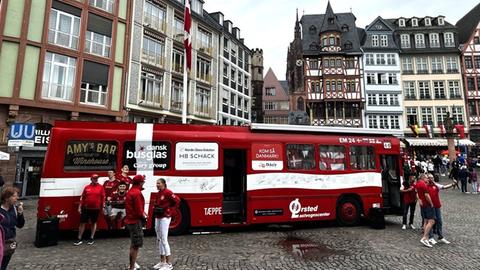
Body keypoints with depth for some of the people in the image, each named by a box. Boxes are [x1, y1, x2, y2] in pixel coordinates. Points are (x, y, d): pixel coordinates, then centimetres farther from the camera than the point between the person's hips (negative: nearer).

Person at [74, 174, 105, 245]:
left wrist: (103, 207, -1)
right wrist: (80, 207, 1)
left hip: (96, 209, -1)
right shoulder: (86, 187, 3)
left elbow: (103, 198, 1)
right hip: (86, 208, 1)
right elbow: (82, 198, 5)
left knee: (94, 223, 9)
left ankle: (92, 238, 21)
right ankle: (79, 239, 16)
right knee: (82, 222, 4)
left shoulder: (101, 187, -1)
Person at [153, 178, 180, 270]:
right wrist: (155, 208, 7)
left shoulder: (167, 192, -14)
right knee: (159, 240, 14)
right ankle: (162, 261, 27)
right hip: (157, 218, 9)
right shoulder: (158, 194, 12)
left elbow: (177, 201, -19)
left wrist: (169, 211, -14)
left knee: (164, 240, -6)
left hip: (165, 218, -9)